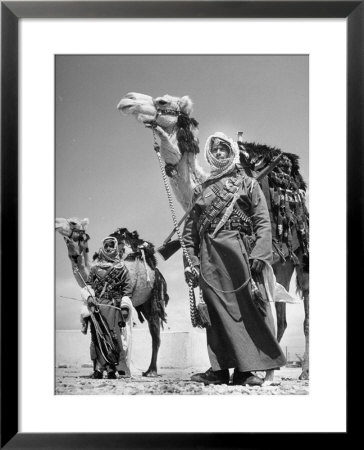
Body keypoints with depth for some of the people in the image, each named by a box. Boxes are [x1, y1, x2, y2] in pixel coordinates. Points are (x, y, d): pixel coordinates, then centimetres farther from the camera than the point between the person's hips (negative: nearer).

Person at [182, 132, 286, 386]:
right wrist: (190, 260, 4)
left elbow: (263, 221, 1)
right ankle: (220, 369, 4)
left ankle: (245, 369, 0)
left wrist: (259, 254, -12)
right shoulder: (201, 190, 20)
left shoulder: (248, 184, 13)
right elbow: (190, 229, 16)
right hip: (209, 257, 2)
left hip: (238, 252, -2)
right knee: (218, 312, 1)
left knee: (246, 308, -5)